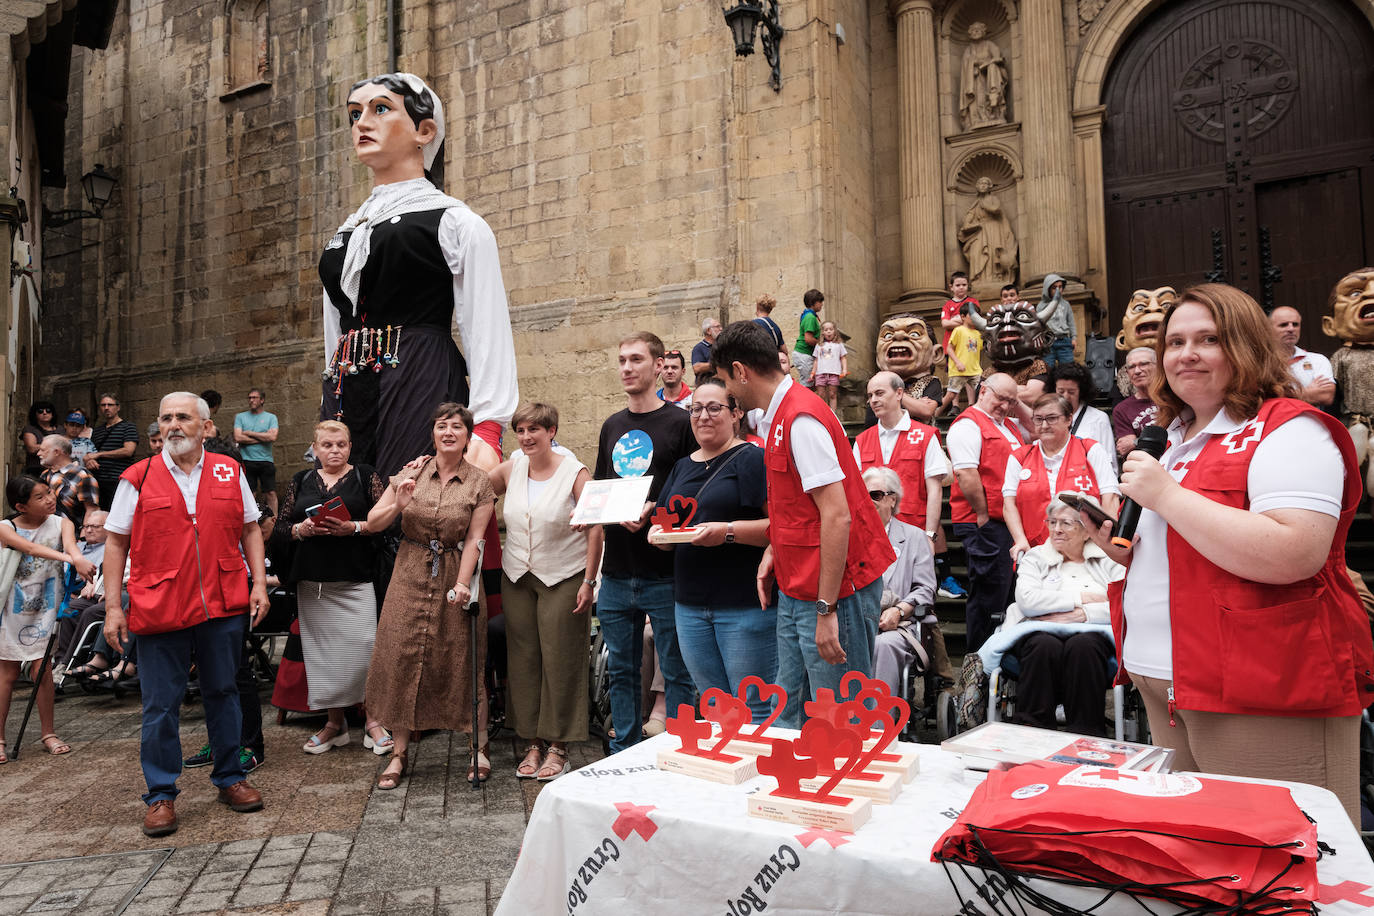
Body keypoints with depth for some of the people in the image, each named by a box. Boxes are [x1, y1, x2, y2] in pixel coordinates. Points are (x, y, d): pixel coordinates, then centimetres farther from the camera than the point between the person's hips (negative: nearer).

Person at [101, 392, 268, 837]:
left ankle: (230, 778, 27)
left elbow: (250, 530, 11)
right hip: (159, 610, -1)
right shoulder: (138, 478, 2)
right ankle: (161, 795, 20)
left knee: (223, 692, 13)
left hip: (223, 605, 2)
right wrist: (112, 606, -2)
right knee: (161, 705, 6)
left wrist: (259, 583, 2)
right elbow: (116, 542, 3)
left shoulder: (229, 472, 6)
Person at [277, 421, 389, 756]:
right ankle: (335, 722, 19)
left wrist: (354, 527, -16)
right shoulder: (301, 481, 15)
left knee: (363, 647, -10)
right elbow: (283, 526, 14)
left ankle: (373, 721, 3)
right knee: (323, 651, 7)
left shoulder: (366, 477, 5)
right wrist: (301, 529, -7)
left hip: (355, 578, -3)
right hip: (312, 580, 4)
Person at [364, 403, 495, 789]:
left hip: (455, 576, -2)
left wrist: (462, 583, -18)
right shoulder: (410, 474, 3)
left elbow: (474, 539, -8)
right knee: (401, 656, 1)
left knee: (461, 660, 1)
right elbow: (372, 524, 3)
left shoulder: (479, 482, -1)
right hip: (411, 576, 2)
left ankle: (479, 747, 17)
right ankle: (399, 752, 14)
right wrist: (399, 504, -16)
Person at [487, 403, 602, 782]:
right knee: (523, 659, 7)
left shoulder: (575, 473, -8)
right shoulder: (510, 469, 5)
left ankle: (558, 747, 11)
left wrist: (589, 582, -13)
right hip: (517, 579, 4)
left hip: (564, 579, -4)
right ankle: (533, 743, 20)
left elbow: (595, 529, -9)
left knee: (560, 661, -1)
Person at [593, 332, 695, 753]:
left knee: (676, 671, 4)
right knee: (621, 670, 15)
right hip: (616, 572, 6)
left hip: (664, 572, -5)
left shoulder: (679, 423, -4)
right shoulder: (612, 426, 15)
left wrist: (655, 510, -21)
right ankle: (623, 753, 29)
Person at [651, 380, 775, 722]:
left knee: (755, 709, -1)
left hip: (745, 605, -6)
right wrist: (659, 533, 3)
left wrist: (729, 532, -23)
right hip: (690, 604, 7)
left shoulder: (753, 459, -6)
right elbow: (666, 524, 25)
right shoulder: (682, 467, 17)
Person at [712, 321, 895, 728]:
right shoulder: (778, 417, 14)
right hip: (796, 589, 10)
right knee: (787, 712, 15)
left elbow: (837, 515, -23)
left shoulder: (801, 418, -17)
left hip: (834, 588, -10)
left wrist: (827, 608, -23)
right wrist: (774, 551, 13)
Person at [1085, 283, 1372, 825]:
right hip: (1162, 682, 8)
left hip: (1267, 698, -8)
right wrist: (1120, 547, 5)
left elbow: (1293, 556, -27)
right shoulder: (1174, 439, 16)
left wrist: (1165, 495, -21)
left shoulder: (1288, 430, -10)